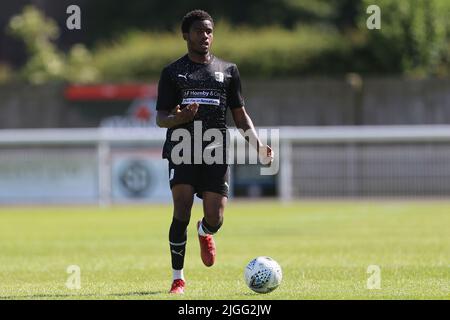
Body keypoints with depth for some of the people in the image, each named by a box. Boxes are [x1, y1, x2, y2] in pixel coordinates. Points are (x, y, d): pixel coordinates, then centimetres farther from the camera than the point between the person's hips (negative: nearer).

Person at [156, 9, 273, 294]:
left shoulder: (228, 70, 14)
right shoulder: (173, 72, 9)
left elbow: (240, 115, 17)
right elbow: (160, 118, 5)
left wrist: (258, 145, 1)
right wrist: (178, 118, -19)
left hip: (216, 152, 2)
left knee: (215, 220, -8)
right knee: (182, 212, -16)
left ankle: (205, 233, 33)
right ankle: (178, 278, -4)